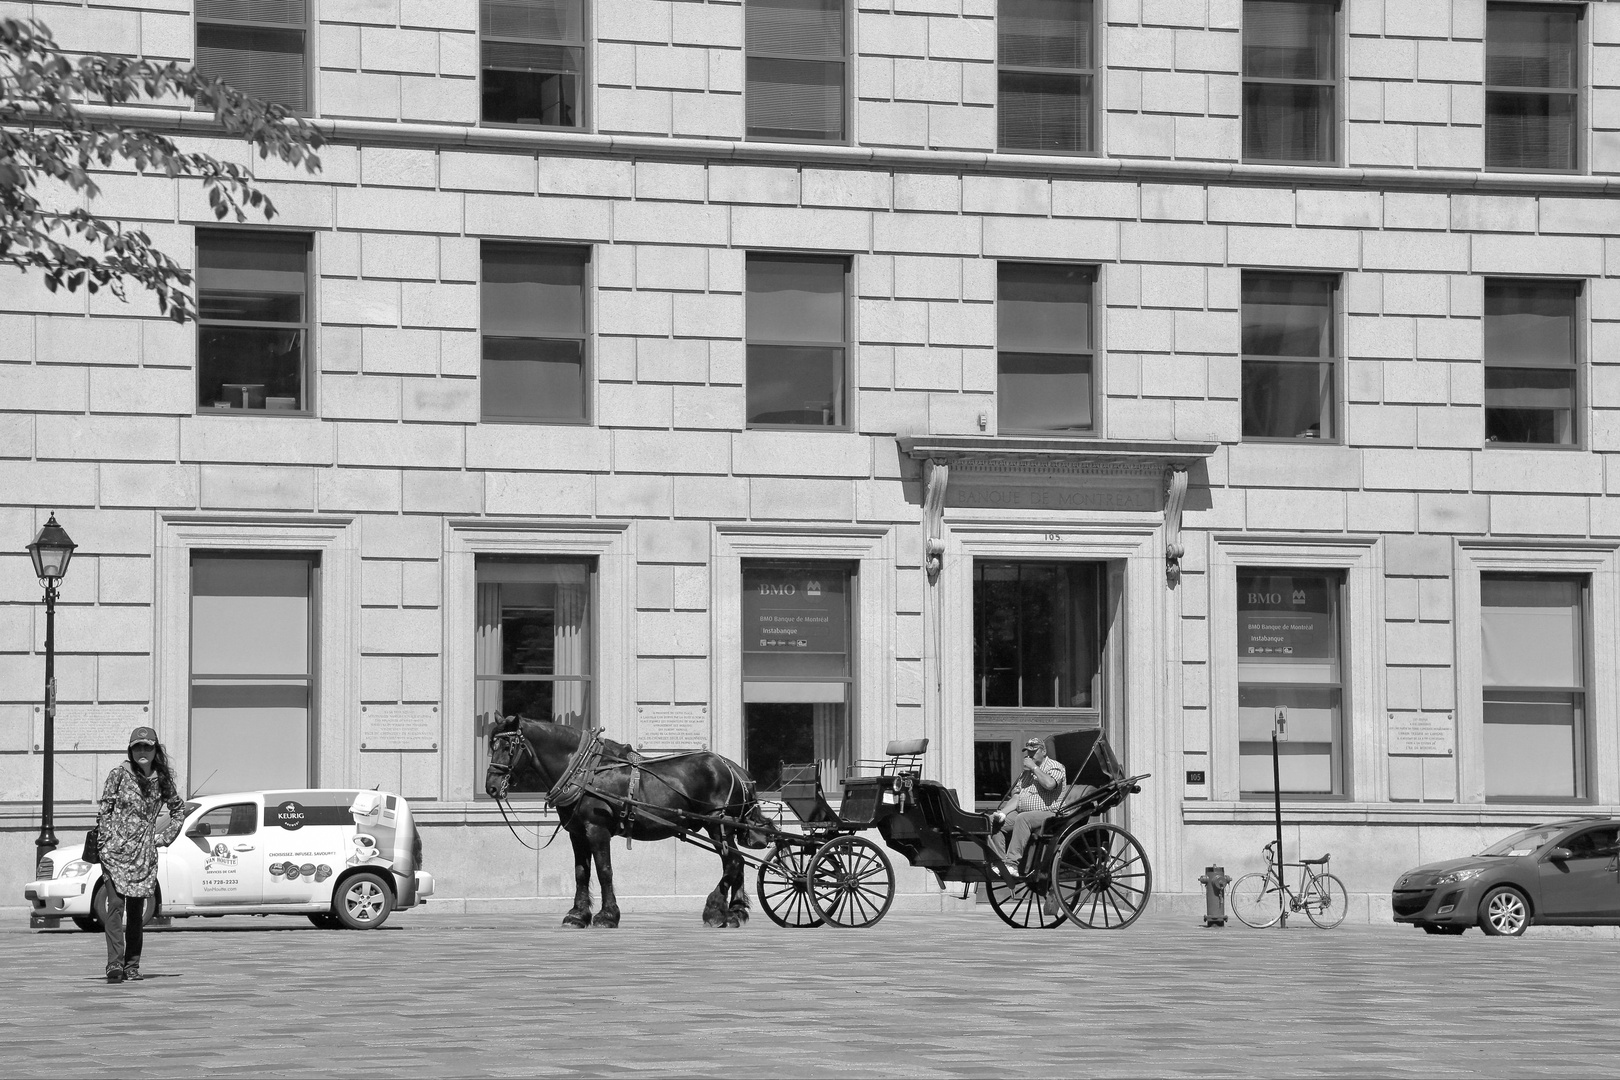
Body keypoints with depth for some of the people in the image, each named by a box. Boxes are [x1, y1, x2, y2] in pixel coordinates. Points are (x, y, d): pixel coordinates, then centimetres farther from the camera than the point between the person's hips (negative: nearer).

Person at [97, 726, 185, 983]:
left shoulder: (161, 779, 6)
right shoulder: (120, 774, -3)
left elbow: (178, 808, 22)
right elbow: (105, 810, -2)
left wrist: (166, 836, 13)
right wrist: (105, 844, -8)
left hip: (144, 854, 3)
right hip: (116, 851, -3)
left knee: (136, 911, 6)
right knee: (115, 906, -13)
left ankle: (132, 967, 11)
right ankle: (114, 965, -19)